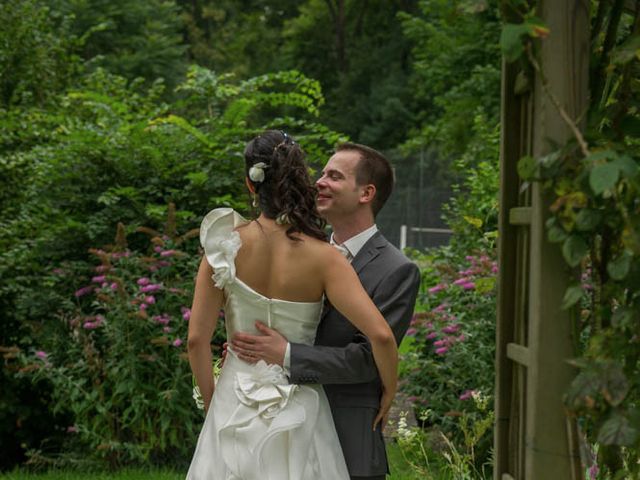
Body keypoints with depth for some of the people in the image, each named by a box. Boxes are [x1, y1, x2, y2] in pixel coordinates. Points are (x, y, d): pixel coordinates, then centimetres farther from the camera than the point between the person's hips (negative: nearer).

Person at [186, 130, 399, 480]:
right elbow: (380, 334, -20)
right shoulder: (322, 258, -13)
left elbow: (197, 339, -6)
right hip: (297, 415, -2)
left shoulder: (226, 245, -7)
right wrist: (389, 392, -2)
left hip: (235, 408, 2)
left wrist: (211, 400, 9)